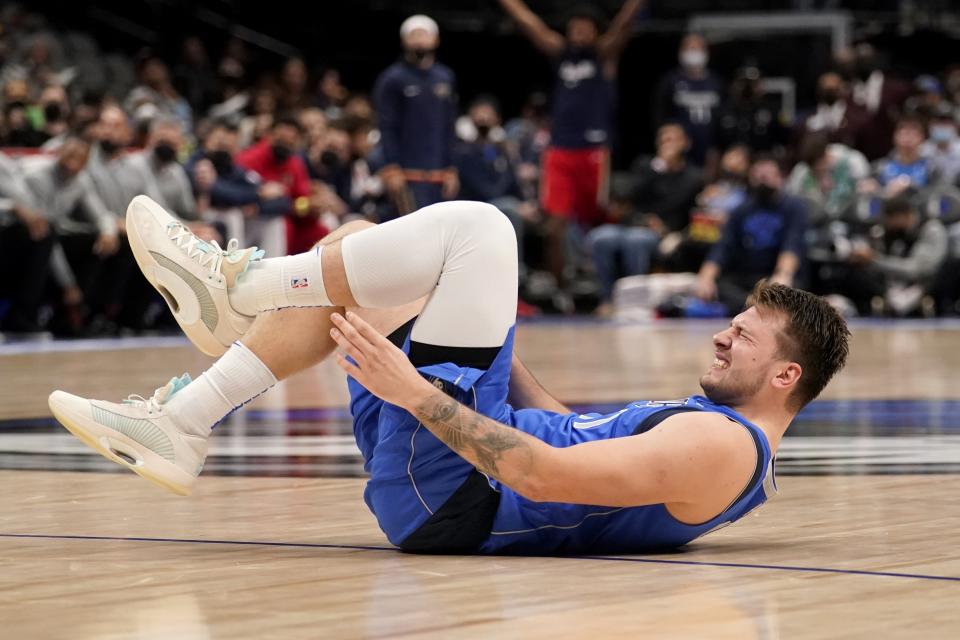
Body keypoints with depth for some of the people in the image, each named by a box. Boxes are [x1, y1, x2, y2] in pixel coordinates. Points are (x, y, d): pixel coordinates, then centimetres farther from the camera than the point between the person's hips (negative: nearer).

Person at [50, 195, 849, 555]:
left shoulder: (723, 446, -16)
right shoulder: (731, 443, 17)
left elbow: (548, 476, -26)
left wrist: (416, 391, -22)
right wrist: (490, 337, 21)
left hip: (448, 495, -10)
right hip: (449, 497, 10)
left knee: (476, 226, -13)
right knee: (353, 259, 13)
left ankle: (243, 286, 3)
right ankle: (183, 424, 6)